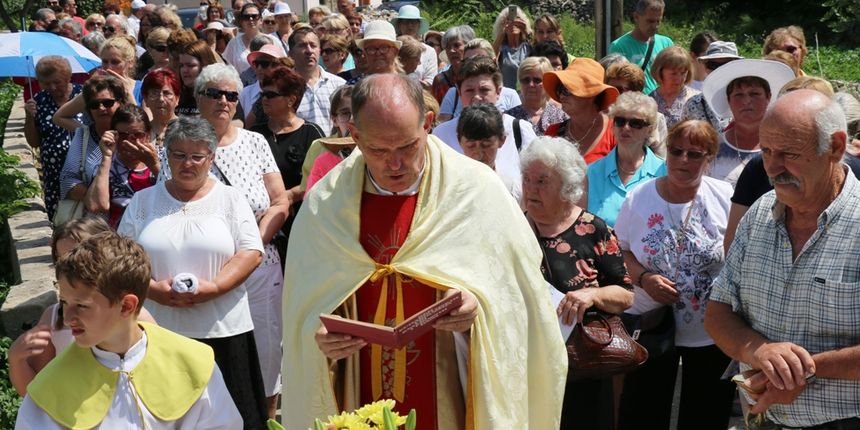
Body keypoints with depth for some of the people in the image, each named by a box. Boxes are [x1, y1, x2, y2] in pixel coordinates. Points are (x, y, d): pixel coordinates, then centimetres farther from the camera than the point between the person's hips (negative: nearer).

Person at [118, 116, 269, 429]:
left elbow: (251, 253, -3)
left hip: (221, 329, -1)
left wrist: (213, 288, -16)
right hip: (158, 329, 1)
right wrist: (152, 288, -10)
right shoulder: (143, 201, 11)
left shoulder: (229, 198, 6)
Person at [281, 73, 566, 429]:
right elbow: (303, 313, 2)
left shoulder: (477, 190, -10)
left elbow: (516, 293, -4)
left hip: (452, 400, -1)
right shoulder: (325, 205, -4)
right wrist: (319, 337, -18)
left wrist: (479, 306, -23)